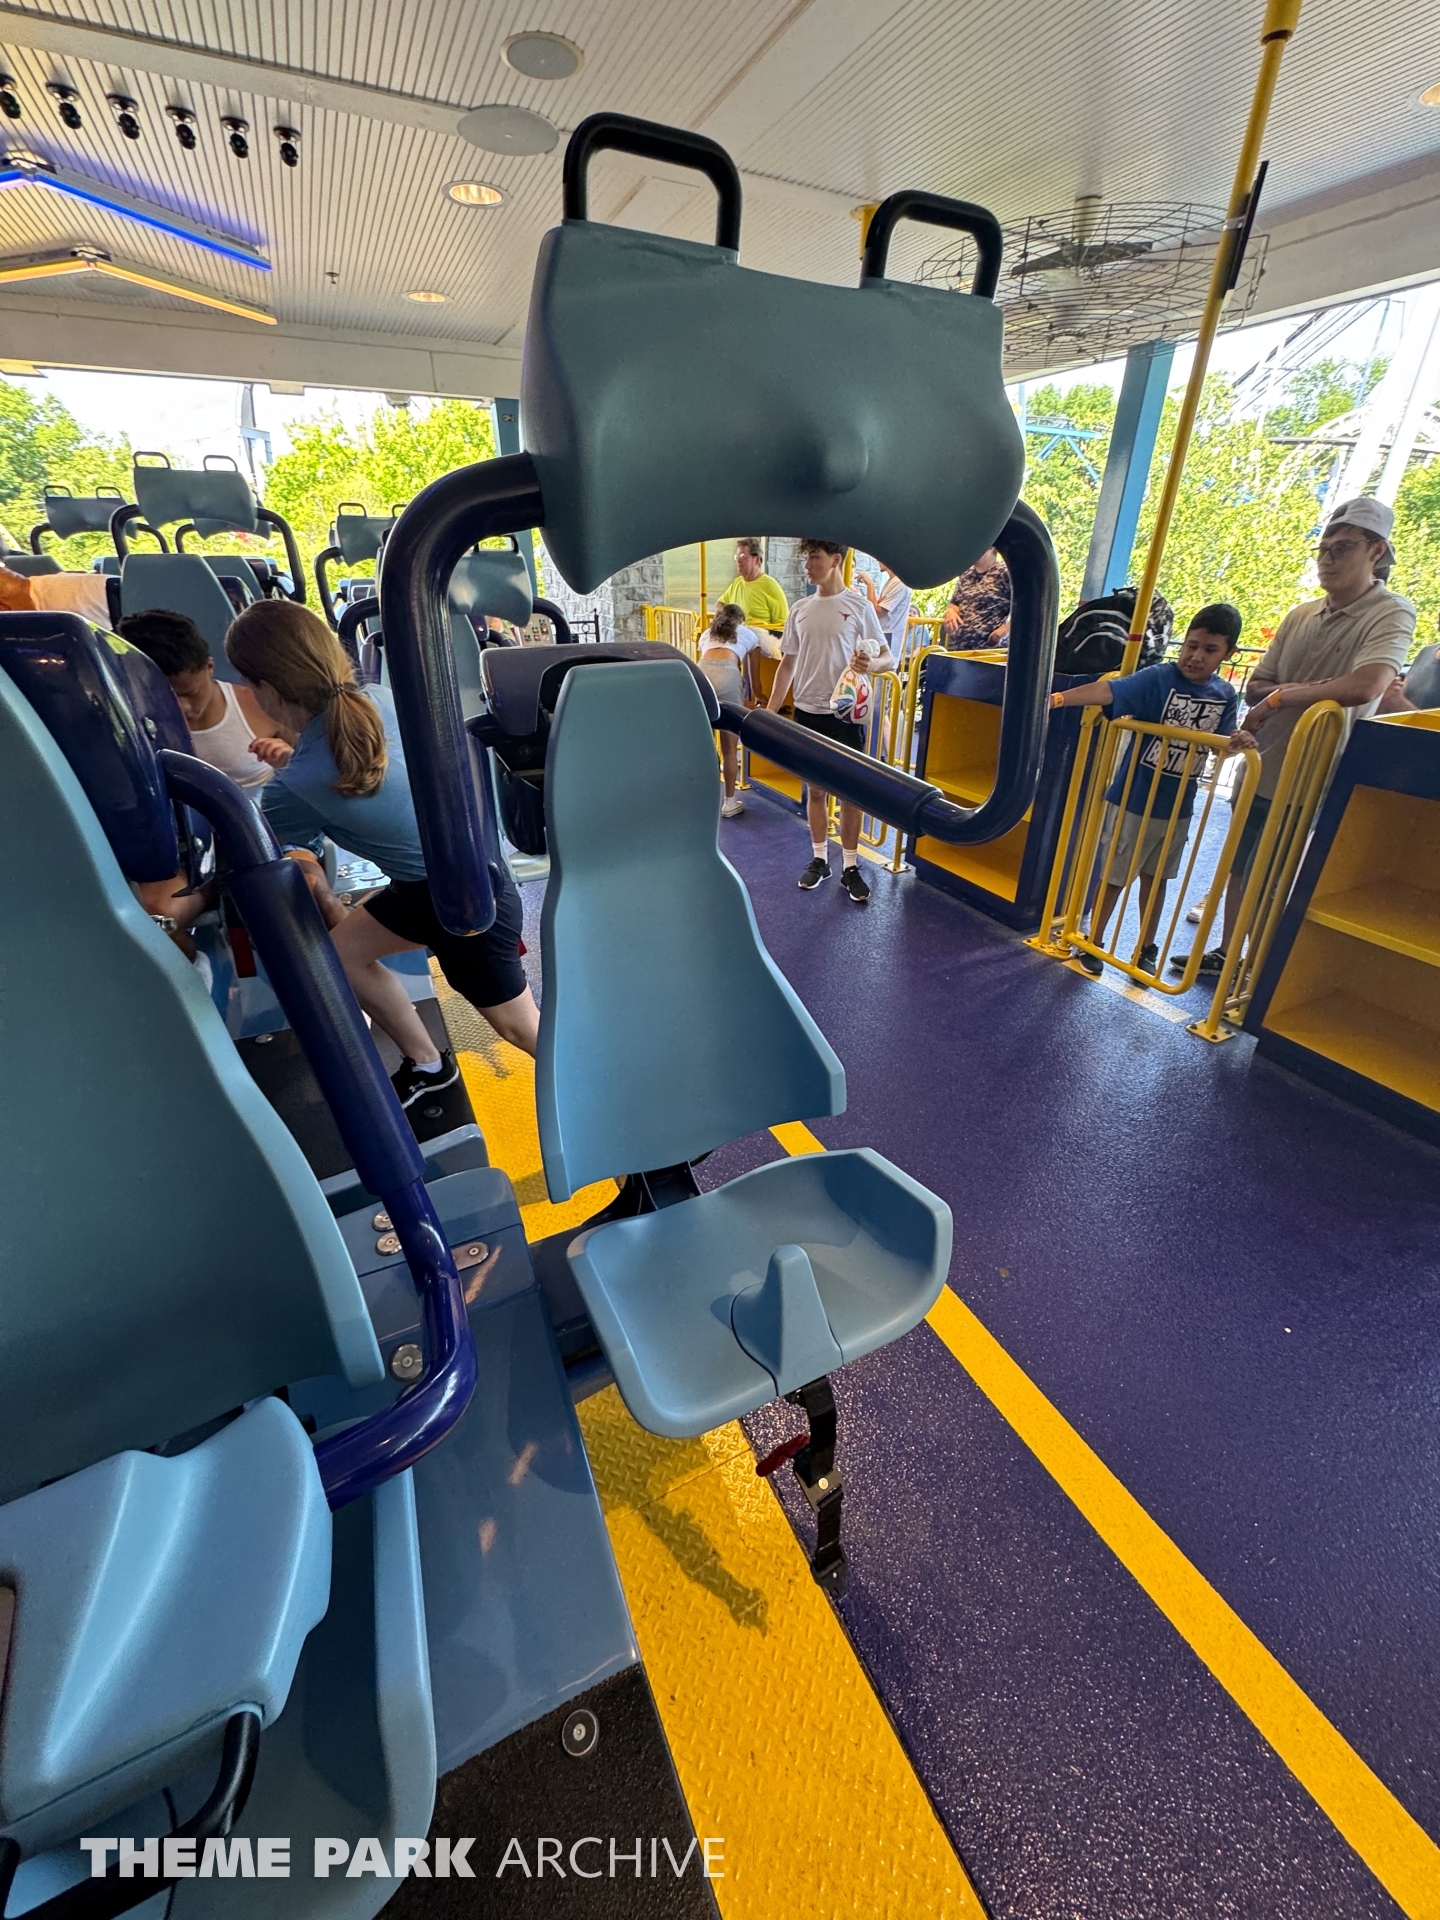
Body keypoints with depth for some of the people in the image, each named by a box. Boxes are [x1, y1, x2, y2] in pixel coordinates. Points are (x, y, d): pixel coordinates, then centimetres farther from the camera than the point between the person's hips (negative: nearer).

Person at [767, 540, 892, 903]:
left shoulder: (859, 606, -4)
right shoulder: (800, 609, 7)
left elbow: (888, 658, -3)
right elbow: (787, 663, 11)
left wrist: (871, 664, -27)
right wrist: (771, 710, 5)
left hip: (846, 712, -3)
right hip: (807, 712, 3)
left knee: (850, 791, 2)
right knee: (816, 789, 10)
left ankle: (850, 867, 13)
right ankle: (819, 859, 23)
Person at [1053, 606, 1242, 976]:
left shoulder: (1225, 695, 1)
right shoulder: (1158, 677, -15)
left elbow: (1222, 741, 3)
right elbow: (1108, 691, -29)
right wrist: (1057, 698, -44)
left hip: (1177, 806, 5)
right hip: (1132, 798, -5)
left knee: (1155, 878, 17)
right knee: (1114, 876, 5)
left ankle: (1146, 949, 31)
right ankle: (1093, 942, 23)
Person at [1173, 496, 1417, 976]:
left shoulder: (1391, 615, -12)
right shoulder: (1300, 615, 7)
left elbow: (1366, 687, -29)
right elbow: (1255, 686, 6)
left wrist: (1283, 694, -20)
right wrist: (1310, 693, -11)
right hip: (1261, 769, 7)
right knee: (1239, 869, 17)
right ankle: (1225, 954, 34)